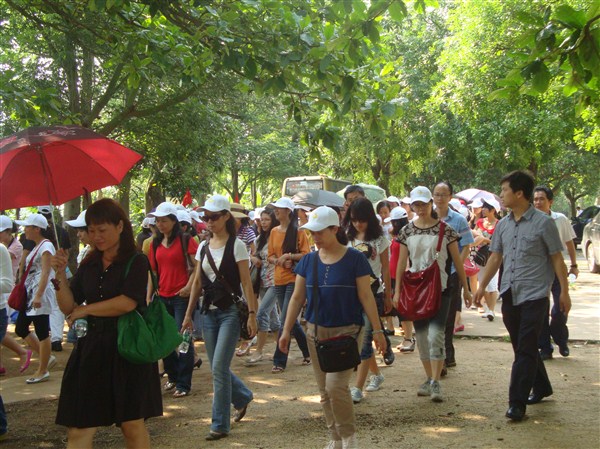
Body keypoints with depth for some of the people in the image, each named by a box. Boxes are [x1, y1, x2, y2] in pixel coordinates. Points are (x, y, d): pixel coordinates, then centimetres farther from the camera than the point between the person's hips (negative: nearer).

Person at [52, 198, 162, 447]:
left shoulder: (136, 262, -4)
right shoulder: (88, 265, 11)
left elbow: (128, 302, -18)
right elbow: (68, 307, 8)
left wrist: (85, 310, -7)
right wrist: (60, 275, -6)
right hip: (91, 349, 4)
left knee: (132, 425, 5)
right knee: (78, 429, -2)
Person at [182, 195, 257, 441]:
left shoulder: (236, 245, -7)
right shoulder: (203, 246, 9)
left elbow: (246, 282, -9)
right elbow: (197, 283, 13)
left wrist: (251, 314, -15)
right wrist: (189, 314, 11)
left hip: (230, 311, -6)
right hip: (209, 311, 6)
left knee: (219, 366, -10)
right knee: (217, 367, 11)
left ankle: (220, 424, 0)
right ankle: (243, 396, 38)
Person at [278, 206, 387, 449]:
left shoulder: (354, 259, -8)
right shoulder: (308, 261, 4)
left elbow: (366, 296, -7)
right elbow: (297, 297, 9)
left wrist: (377, 330, -9)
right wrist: (286, 331, 6)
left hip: (347, 331, -5)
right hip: (316, 331, 5)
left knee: (335, 386, -15)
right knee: (324, 391, 9)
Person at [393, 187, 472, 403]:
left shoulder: (445, 229, -4)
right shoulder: (407, 231, 5)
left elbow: (457, 261, 1)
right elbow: (402, 262, 8)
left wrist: (465, 289, 2)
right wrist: (397, 290, 4)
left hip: (440, 288, -4)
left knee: (435, 334, -14)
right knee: (421, 336, 9)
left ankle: (435, 384, -7)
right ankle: (429, 378, 22)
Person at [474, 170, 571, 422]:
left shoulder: (543, 223, -7)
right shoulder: (503, 225, 9)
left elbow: (557, 258, -4)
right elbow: (496, 257, 15)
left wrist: (564, 291, -5)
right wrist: (482, 286, 10)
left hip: (534, 295, -6)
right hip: (509, 295, 6)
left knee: (525, 349, -7)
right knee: (522, 347, 14)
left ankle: (517, 403, -5)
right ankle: (541, 387, 33)